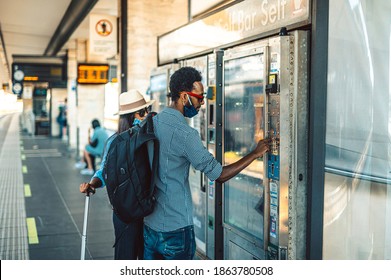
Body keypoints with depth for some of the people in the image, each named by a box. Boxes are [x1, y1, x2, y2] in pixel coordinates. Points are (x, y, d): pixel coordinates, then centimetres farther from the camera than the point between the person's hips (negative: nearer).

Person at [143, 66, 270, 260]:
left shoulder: (150, 123, 4)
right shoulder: (184, 133, -20)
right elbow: (219, 175, -17)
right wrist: (256, 153, -7)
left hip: (148, 222, 8)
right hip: (175, 228, -7)